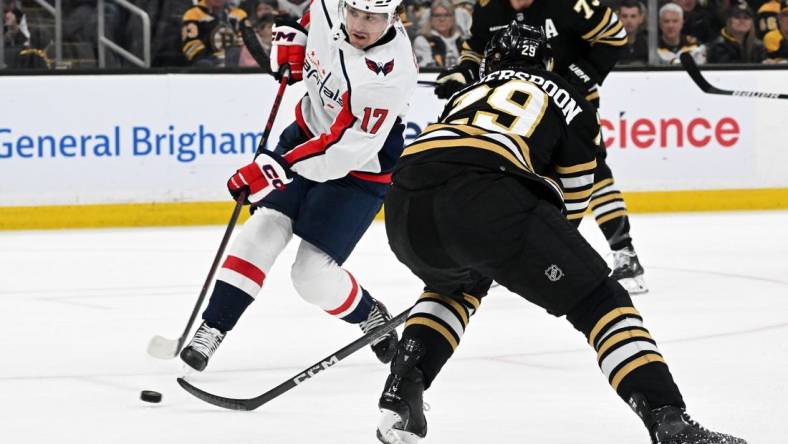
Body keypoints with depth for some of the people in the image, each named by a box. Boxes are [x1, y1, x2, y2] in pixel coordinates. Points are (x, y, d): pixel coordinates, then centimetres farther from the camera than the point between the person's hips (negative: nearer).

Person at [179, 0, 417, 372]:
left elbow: (344, 149, -35)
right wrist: (291, 36, -3)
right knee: (264, 229, -11)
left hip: (359, 171, -6)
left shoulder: (389, 74, -34)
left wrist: (277, 168, -38)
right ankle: (211, 329, -6)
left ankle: (370, 316, 21)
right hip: (310, 130, 6)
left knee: (312, 275, -9)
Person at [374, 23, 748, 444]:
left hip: (406, 204, 5)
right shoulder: (568, 102, 29)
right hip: (488, 199, -5)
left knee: (456, 283, 38)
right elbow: (569, 205, 29)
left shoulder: (468, 95, 39)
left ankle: (398, 396, 23)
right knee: (598, 300, 5)